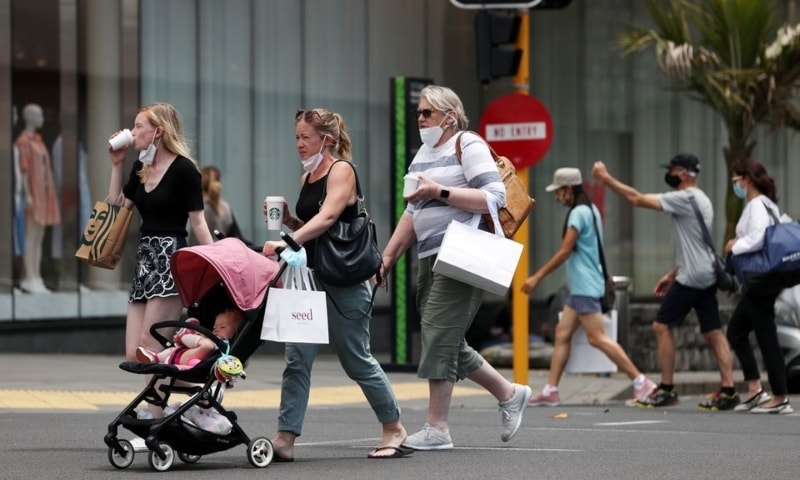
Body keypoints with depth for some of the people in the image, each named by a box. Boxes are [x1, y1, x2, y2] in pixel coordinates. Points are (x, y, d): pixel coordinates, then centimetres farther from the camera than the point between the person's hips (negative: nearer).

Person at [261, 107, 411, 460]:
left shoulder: (341, 170, -10)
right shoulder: (308, 177, 13)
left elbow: (327, 217, -26)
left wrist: (288, 241, -38)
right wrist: (288, 220, 1)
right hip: (311, 276, 7)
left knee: (357, 359, 2)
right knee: (297, 358, -4)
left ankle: (394, 429, 19)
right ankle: (285, 438, -7)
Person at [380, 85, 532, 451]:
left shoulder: (468, 146, -4)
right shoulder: (423, 153, 21)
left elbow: (495, 197, -16)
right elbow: (412, 214, 25)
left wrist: (439, 191, -18)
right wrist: (387, 257, 18)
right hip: (430, 257, 9)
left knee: (439, 336, -13)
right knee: (448, 342, 10)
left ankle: (436, 428, -10)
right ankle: (510, 394, 25)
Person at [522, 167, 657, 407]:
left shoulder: (579, 213, -14)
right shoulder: (590, 210, 15)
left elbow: (564, 252, -17)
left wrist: (537, 277, -13)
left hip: (585, 286, -10)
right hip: (580, 287, 10)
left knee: (597, 337, -11)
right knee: (562, 333, 8)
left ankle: (642, 382, -11)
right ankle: (550, 391, 7)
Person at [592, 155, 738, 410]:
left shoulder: (685, 198, -13)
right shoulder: (700, 200, 18)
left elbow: (638, 199, -16)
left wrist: (606, 178, -11)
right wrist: (672, 274, 23)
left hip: (691, 276, -9)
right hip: (706, 275, 9)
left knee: (662, 325, -2)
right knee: (713, 331, 6)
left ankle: (666, 389, -1)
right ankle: (728, 390, 1)